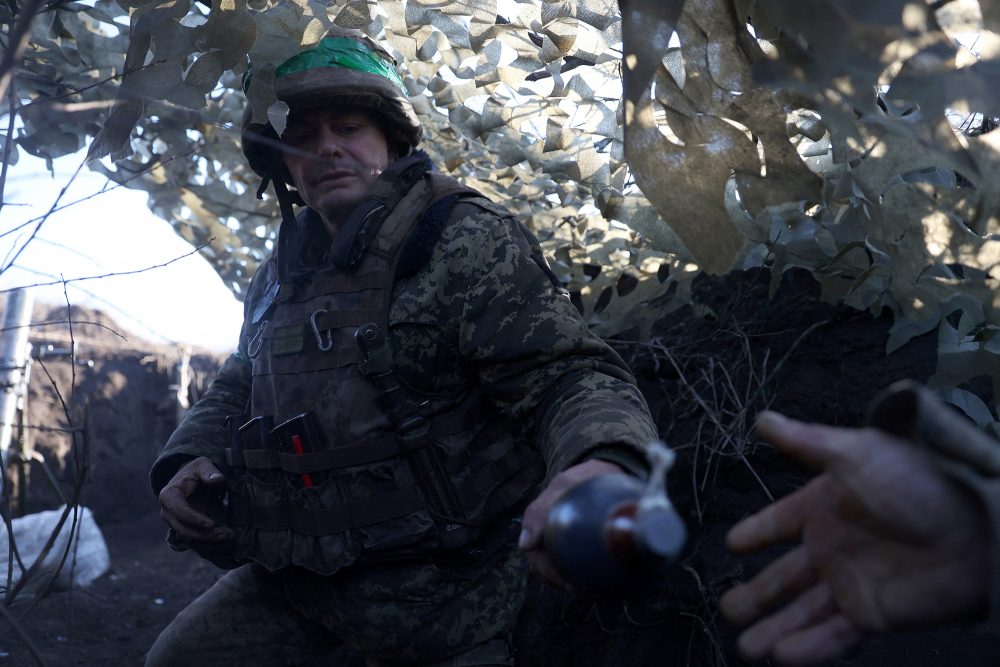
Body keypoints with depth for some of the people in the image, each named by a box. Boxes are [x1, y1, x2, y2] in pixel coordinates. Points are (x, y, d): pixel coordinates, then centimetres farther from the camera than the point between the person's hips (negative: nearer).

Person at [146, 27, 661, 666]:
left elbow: (568, 376, -23)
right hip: (293, 575, 8)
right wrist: (187, 460, 1)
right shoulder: (282, 273, 10)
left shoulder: (465, 239, -13)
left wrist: (603, 467, -46)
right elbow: (233, 394, 22)